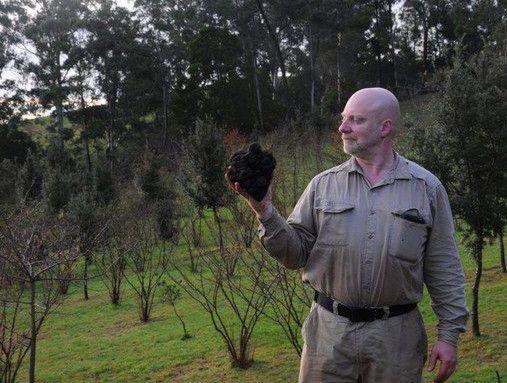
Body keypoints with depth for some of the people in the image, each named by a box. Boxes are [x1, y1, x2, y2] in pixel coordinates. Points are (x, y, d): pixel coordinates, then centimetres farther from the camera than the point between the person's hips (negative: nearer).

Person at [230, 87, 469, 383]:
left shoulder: (427, 188, -1)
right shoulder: (323, 184, 2)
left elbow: (444, 269, 1)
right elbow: (296, 254, 0)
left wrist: (449, 334, -1)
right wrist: (265, 211, -14)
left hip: (396, 336, 0)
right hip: (329, 331, 1)